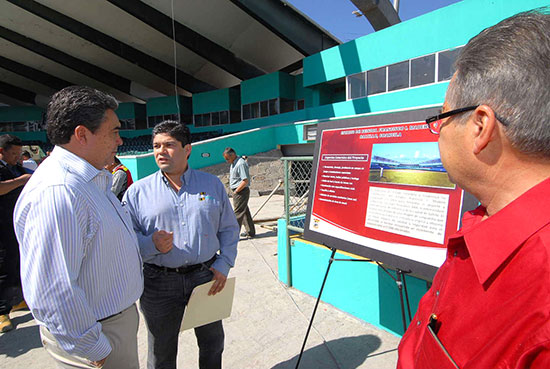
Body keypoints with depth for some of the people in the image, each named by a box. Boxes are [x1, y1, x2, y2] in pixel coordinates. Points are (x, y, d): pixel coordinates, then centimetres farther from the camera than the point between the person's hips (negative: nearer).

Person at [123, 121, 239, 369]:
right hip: (159, 283, -1)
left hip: (206, 276, 2)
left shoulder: (212, 184, 2)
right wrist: (151, 244, -22)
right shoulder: (137, 192, -2)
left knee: (212, 343, 22)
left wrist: (224, 264, -6)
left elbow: (229, 229, 5)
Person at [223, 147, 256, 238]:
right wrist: (234, 191, 12)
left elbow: (245, 181, -24)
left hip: (241, 192, -10)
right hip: (237, 191, 10)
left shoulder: (241, 164, -18)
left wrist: (236, 191, -17)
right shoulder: (233, 163, 13)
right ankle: (250, 232, 26)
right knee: (245, 212, 16)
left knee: (238, 213, -6)